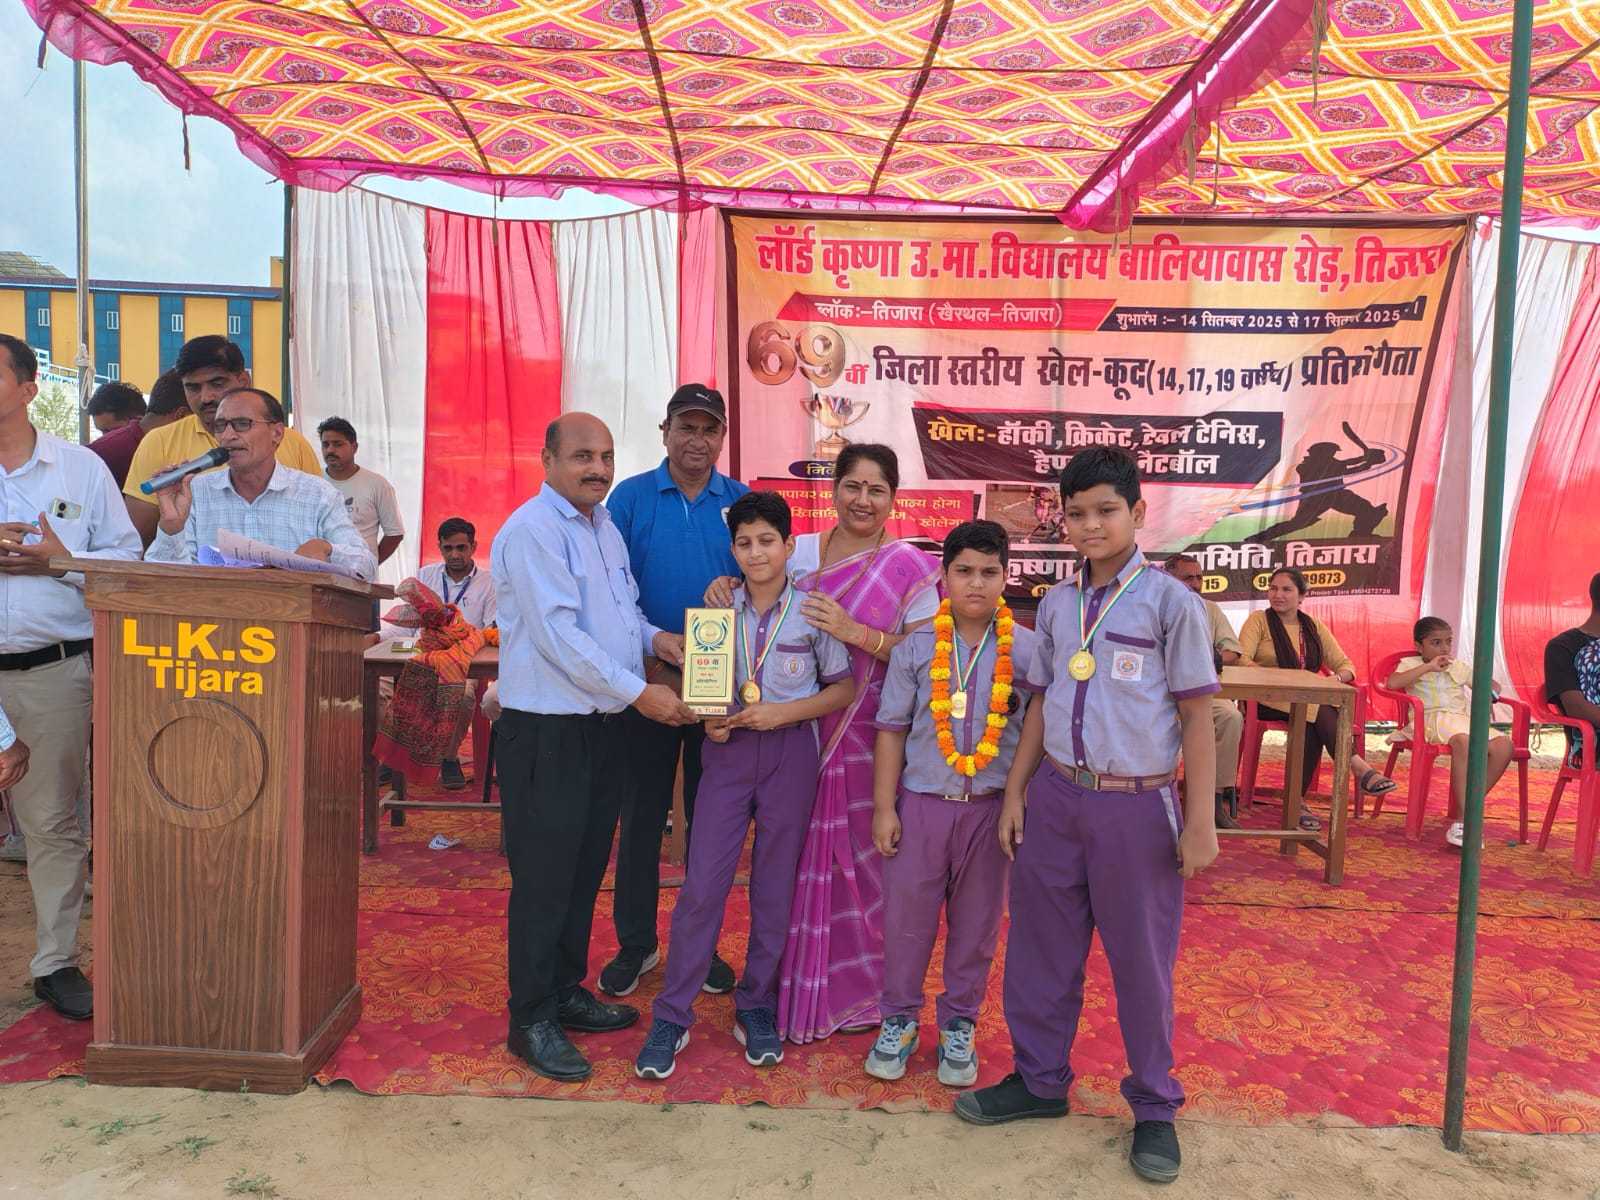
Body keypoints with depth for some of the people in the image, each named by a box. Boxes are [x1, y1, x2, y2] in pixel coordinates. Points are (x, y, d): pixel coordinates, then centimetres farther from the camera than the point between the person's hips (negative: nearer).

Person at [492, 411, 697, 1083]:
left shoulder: (604, 525, 13)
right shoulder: (533, 531, -15)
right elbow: (558, 635, -22)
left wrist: (652, 637, 1)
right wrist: (639, 692, -21)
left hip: (603, 726, 9)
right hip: (546, 732, -9)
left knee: (585, 869, 18)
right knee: (544, 877, 1)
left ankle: (566, 993, 34)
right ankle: (531, 1022, 17)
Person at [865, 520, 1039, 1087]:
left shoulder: (1027, 650, -3)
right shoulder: (916, 646, -3)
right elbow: (892, 728, -1)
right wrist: (884, 807, -2)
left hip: (991, 806, 1)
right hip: (921, 801, 0)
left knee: (976, 922, 12)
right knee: (907, 916, 8)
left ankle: (958, 1026, 32)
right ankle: (899, 1021, 30)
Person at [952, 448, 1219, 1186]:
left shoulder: (1169, 601, -7)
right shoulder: (1055, 604, 7)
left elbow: (1197, 716, -6)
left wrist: (1201, 820, -8)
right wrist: (1014, 793, 10)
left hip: (1136, 804, -4)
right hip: (1055, 797, 5)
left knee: (1141, 960, 9)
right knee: (1040, 948, 15)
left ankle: (1153, 1107, 30)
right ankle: (1039, 1080, 35)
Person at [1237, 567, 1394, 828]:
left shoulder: (1314, 627, 16)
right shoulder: (1258, 620, 4)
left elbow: (1346, 665, 12)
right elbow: (1241, 659, -13)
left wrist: (1336, 679, -14)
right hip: (1267, 700, -4)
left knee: (1313, 724, -33)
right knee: (1316, 709, -33)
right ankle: (1359, 768, -42)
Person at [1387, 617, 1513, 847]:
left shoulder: (1460, 666, 26)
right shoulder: (1411, 664, 10)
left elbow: (1493, 686, 30)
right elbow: (1392, 683, -12)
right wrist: (1428, 667, -10)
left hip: (1464, 719, 6)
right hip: (1433, 719, -6)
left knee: (1503, 745, -25)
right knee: (1463, 741, -40)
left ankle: (1470, 805, -15)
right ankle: (1465, 818, -36)